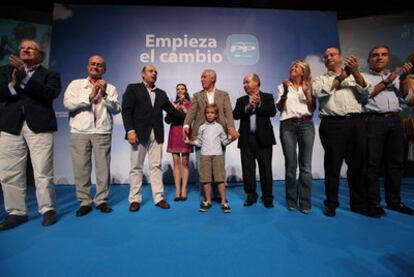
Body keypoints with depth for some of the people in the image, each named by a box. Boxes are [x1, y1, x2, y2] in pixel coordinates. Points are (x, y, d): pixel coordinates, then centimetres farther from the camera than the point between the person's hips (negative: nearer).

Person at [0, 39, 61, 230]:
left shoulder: (50, 75, 9)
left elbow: (51, 94, -11)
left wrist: (25, 78, -16)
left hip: (39, 126, -4)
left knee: (43, 172, -3)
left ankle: (47, 210, 9)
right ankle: (16, 212, 17)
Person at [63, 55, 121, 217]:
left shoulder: (110, 88, 12)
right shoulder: (76, 84, 11)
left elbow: (116, 109, 1)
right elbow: (68, 103, -5)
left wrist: (104, 95, -10)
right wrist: (90, 97, -12)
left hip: (102, 132, 0)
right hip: (79, 132, 0)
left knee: (103, 167, 0)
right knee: (81, 168, 1)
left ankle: (101, 200, 11)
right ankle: (84, 202, 13)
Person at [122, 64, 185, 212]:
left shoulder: (161, 93, 18)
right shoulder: (133, 88, 5)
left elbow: (172, 110, 12)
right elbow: (126, 111, -5)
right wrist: (130, 130, -16)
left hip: (156, 135, 4)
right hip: (139, 133, -3)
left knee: (156, 166, 5)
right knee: (136, 166, 3)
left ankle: (158, 197, 11)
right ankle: (135, 199, 13)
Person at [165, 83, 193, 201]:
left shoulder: (190, 103, 7)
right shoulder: (173, 103, 15)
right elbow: (167, 120, 7)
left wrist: (183, 106, -7)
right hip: (174, 133, 2)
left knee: (185, 162, -1)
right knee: (176, 162, -1)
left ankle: (184, 190, 3)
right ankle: (177, 191, 3)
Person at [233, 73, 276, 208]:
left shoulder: (267, 97, 9)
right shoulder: (241, 100, 15)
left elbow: (272, 111, -6)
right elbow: (235, 115, -1)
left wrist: (259, 104, -13)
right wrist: (247, 107, -13)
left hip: (263, 137, -2)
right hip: (246, 139, 3)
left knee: (265, 169, 2)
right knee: (248, 169, 6)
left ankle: (267, 197, 15)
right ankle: (251, 195, 19)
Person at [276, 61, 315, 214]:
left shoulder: (308, 87, 15)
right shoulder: (283, 86, 12)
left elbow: (312, 109, 8)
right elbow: (279, 107, 2)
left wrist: (308, 92, -3)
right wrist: (285, 92, -12)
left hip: (306, 125, 1)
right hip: (288, 126, -1)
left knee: (305, 165, -2)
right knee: (290, 165, 0)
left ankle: (305, 202, 7)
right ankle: (291, 201, 11)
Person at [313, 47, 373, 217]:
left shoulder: (354, 76, 21)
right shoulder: (320, 79, 14)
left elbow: (364, 94, 6)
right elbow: (320, 92, -7)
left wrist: (356, 72, -4)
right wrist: (341, 76, -3)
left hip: (356, 123, 3)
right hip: (333, 124, -2)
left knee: (357, 164, 8)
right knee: (332, 165, 1)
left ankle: (359, 203, 22)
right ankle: (331, 204, 12)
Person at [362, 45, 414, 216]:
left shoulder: (395, 76, 22)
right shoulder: (364, 77, 10)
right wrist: (387, 80, -7)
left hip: (395, 120, 5)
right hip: (374, 121, -5)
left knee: (395, 162, 7)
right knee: (373, 164, -5)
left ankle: (394, 201, 18)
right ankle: (373, 203, 0)